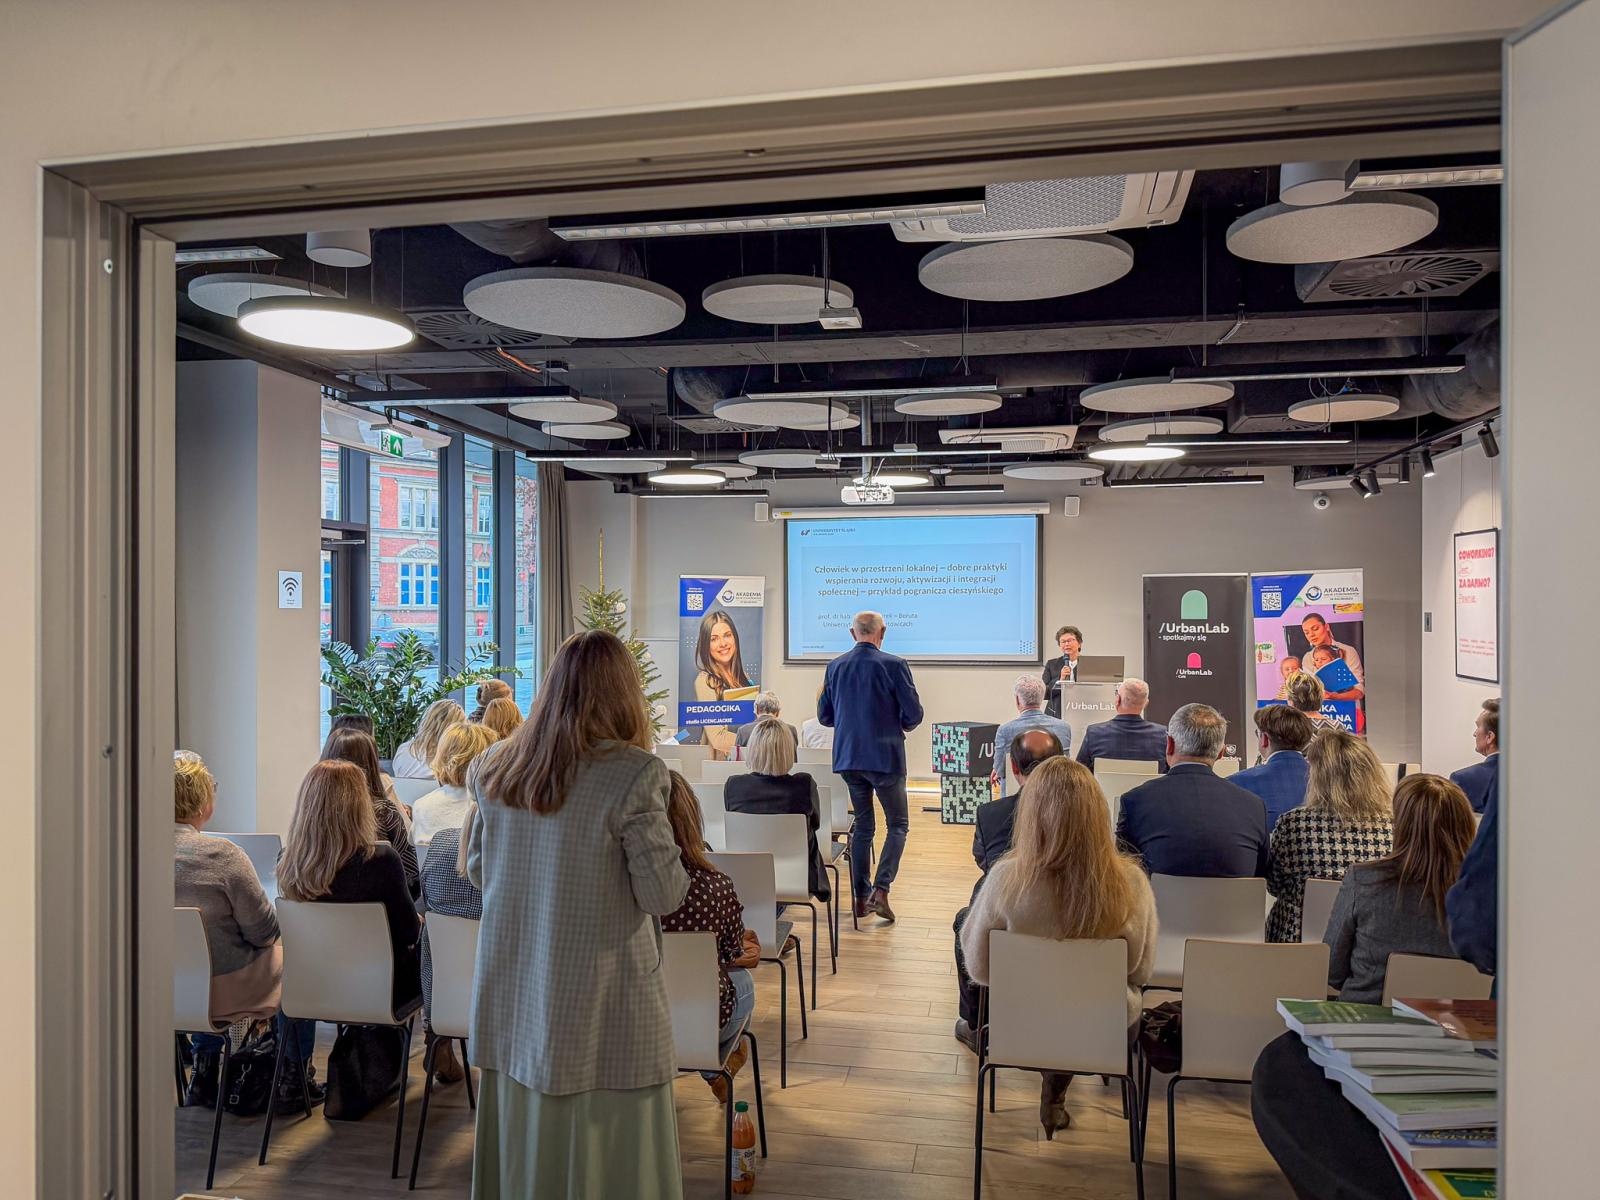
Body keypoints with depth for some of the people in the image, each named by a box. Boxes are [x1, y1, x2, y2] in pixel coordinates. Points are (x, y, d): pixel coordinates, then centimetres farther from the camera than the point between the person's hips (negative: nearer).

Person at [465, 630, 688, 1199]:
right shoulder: (631, 773, -17)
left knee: (523, 1145, 18)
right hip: (599, 1005, -5)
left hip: (510, 998, 6)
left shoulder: (496, 766, 0)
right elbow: (662, 896, -14)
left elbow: (478, 870, 11)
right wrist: (671, 853, 5)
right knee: (605, 1153, 8)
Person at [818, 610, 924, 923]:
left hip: (848, 757, 5)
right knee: (897, 825, 8)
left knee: (862, 826, 15)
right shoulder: (893, 665, -12)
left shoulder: (835, 667, 2)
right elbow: (914, 714, -10)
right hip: (885, 757, -5)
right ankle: (880, 890, -6)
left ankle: (861, 897, 17)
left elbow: (824, 715, 8)